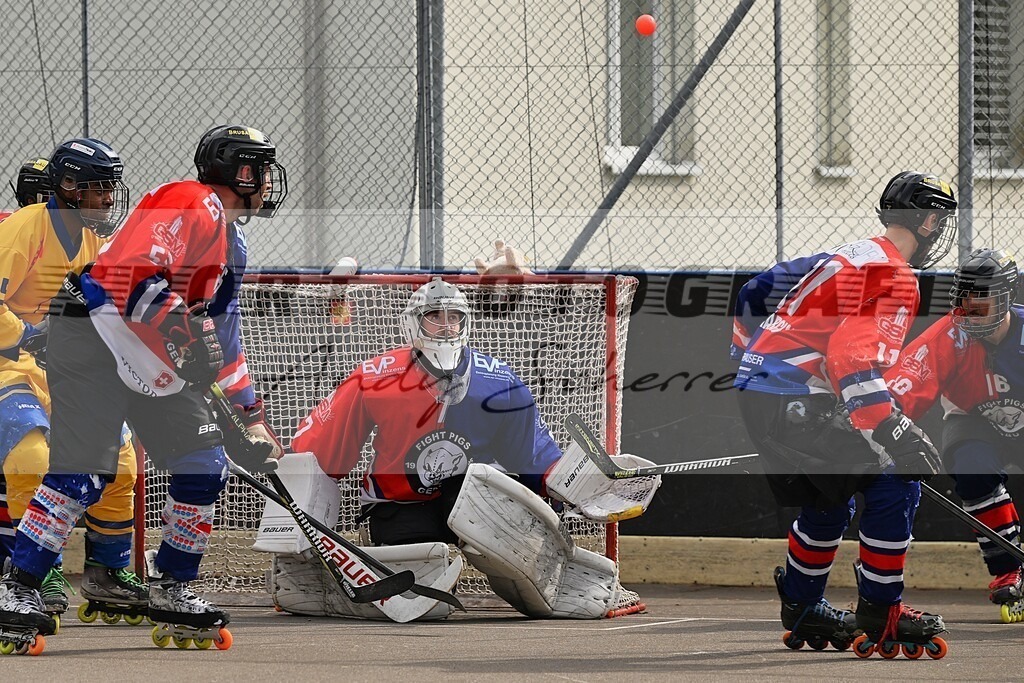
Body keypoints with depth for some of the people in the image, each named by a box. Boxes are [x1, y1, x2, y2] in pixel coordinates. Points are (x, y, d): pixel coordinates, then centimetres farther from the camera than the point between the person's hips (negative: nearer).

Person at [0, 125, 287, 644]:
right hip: (93, 332, -10)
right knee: (84, 470, -17)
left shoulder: (227, 238, 22)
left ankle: (171, 591, 16)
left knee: (204, 467, 5)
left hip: (152, 355, 10)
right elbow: (136, 271, -25)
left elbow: (216, 329, 27)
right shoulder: (193, 204, -11)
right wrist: (185, 337, -25)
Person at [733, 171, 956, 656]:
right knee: (894, 483, -9)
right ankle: (878, 616, -6)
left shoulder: (851, 259, 21)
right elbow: (852, 355, -24)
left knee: (828, 503, 26)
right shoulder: (891, 274, -11)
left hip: (759, 394, 10)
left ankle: (802, 613, 39)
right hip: (792, 402, -10)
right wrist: (889, 430, -28)